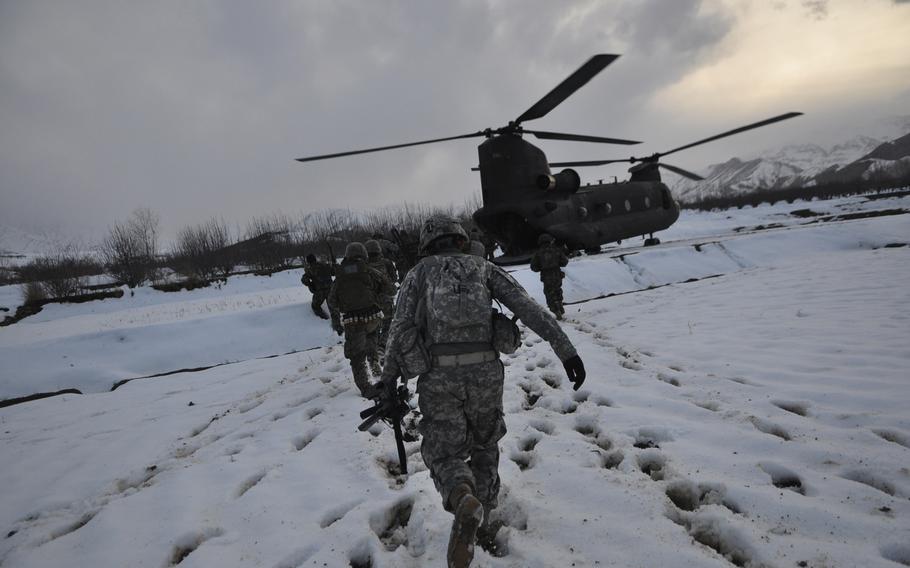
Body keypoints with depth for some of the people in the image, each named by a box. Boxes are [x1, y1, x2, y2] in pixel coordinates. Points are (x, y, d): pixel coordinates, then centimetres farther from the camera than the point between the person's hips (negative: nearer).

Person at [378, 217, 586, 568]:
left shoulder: (419, 272, 13)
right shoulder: (484, 267, 15)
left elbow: (400, 329, 3)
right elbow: (529, 308, 2)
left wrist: (389, 380, 13)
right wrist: (566, 350, -2)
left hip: (439, 374, -2)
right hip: (485, 371, 2)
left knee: (443, 452, 6)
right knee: (484, 442, 26)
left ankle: (464, 501, -25)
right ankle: (481, 509, 38)